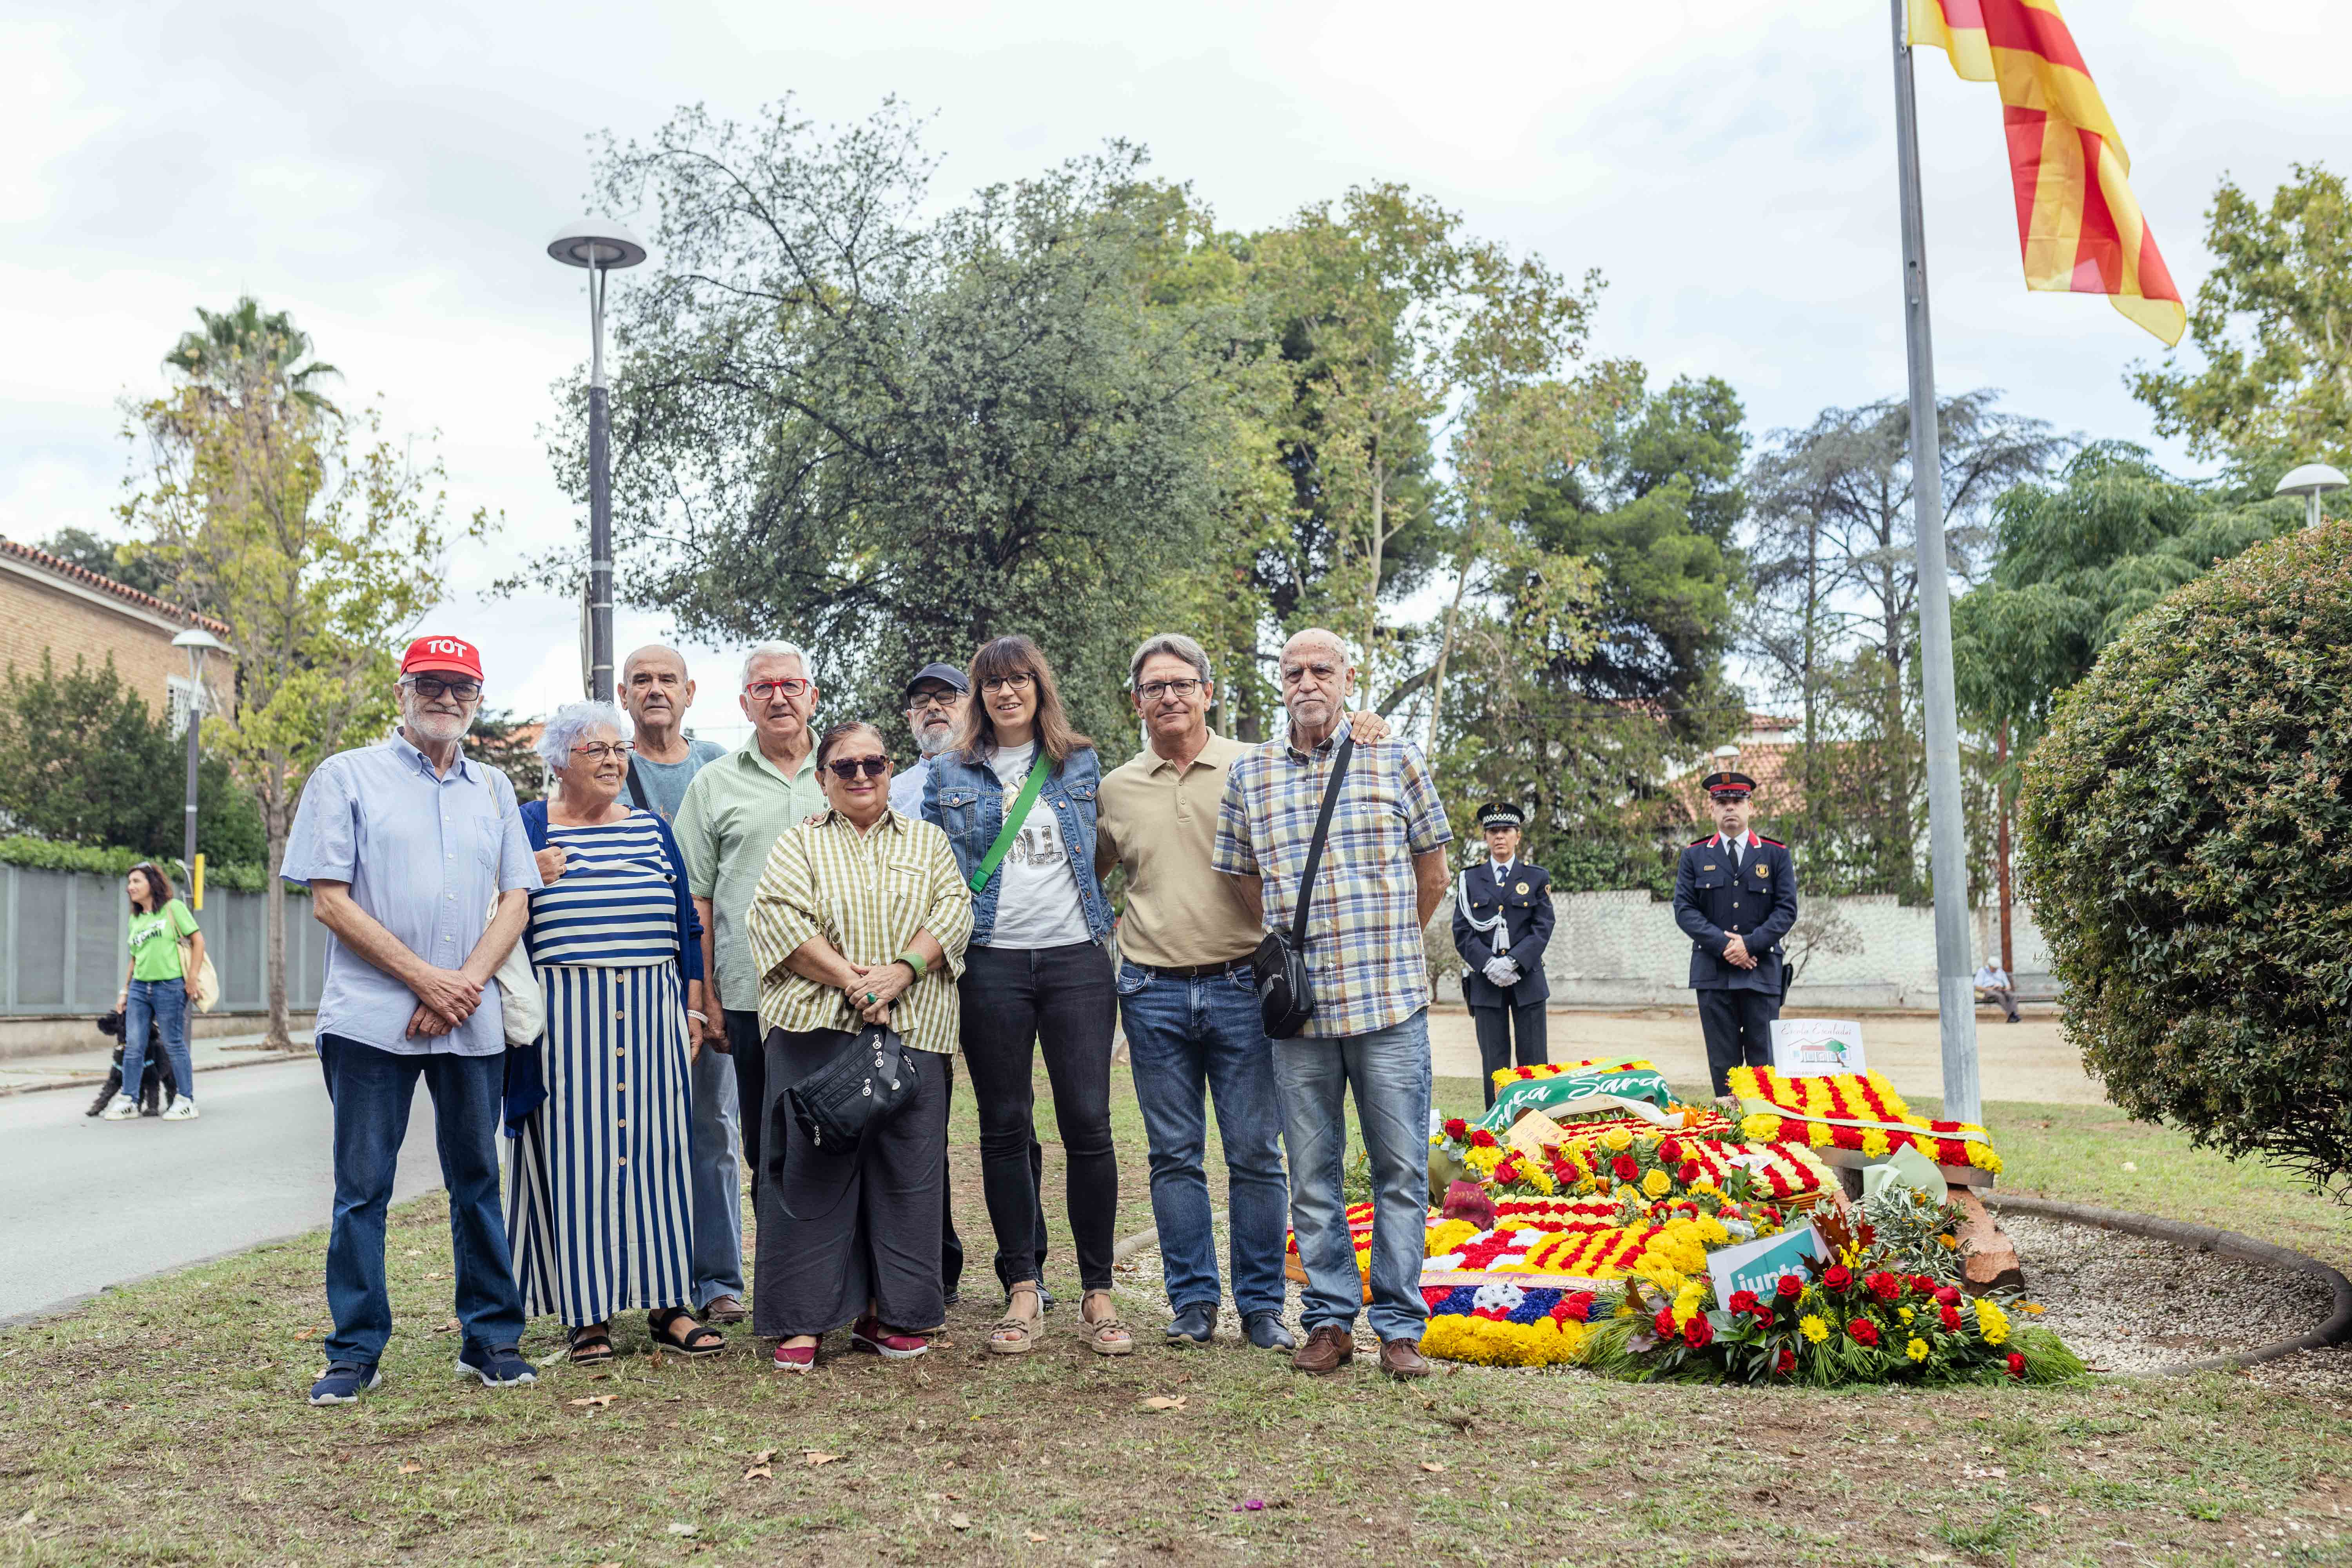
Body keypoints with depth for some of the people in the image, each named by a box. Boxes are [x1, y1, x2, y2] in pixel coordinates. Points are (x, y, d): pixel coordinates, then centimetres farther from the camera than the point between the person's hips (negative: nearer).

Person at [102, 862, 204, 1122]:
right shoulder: (135, 919, 15)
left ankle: (186, 1101, 6)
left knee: (174, 1046, -1)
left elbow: (198, 941, -4)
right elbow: (135, 959, 20)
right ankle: (128, 1101, 9)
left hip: (170, 986, -6)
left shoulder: (173, 908, -2)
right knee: (133, 1046, 2)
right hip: (139, 987, 6)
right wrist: (125, 991, 15)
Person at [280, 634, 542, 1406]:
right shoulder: (348, 777, 3)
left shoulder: (494, 788, 15)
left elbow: (516, 899, 10)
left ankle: (491, 1338, 17)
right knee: (363, 1189, 2)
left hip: (473, 1020, 3)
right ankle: (355, 1351, 12)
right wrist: (427, 980, -10)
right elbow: (330, 901, -4)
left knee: (478, 1182, 8)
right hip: (371, 1018, -3)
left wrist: (467, 981, -7)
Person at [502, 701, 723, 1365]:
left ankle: (669, 1307, 10)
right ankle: (588, 1315, 8)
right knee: (576, 1157, -1)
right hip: (567, 1018, -3)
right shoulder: (528, 827, 4)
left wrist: (692, 1010, 9)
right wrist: (532, 881, -12)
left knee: (656, 1152, 4)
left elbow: (688, 927, 14)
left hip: (652, 1018, 3)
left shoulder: (653, 829, 13)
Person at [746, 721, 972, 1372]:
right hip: (817, 1025, -1)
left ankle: (888, 1315, 13)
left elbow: (953, 911, 3)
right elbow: (778, 919, -4)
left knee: (905, 1169, 2)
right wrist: (848, 978, -15)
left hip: (912, 1029, 2)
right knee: (812, 1168, -3)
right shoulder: (799, 845, 11)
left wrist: (900, 973, -12)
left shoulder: (927, 840, 17)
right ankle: (804, 1320, 5)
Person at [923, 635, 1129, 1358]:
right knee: (1004, 1128, 4)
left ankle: (1097, 1293, 5)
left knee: (1088, 1123, -5)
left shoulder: (1081, 764, 11)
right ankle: (1022, 1289, 15)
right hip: (991, 964, 0)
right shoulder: (949, 774, 9)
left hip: (1076, 958, 0)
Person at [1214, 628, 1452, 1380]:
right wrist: (1298, 951, 10)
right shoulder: (1248, 774, 7)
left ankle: (1399, 1326, 13)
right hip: (1297, 1007, 2)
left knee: (1401, 1169, 2)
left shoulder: (1396, 759, 3)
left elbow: (1432, 875, 10)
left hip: (1391, 1004, -1)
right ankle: (1330, 1320, 20)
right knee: (1312, 1174, 8)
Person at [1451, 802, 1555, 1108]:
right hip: (1485, 983, 0)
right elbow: (1462, 933, 3)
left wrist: (1512, 962, -13)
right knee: (1494, 1065, 2)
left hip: (1527, 980, 0)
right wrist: (1490, 965, -12)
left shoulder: (1537, 878, 8)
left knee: (1534, 1061, 1)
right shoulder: (1470, 879, 9)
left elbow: (1542, 928, 0)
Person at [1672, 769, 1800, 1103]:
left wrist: (1750, 944, -13)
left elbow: (1787, 909, 0)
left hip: (1762, 971, 0)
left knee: (1764, 1057, 0)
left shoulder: (1776, 854, 7)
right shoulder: (1695, 856, 8)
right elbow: (1684, 909, 0)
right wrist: (1723, 944, -12)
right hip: (1713, 972, 0)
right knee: (1723, 1059, 2)